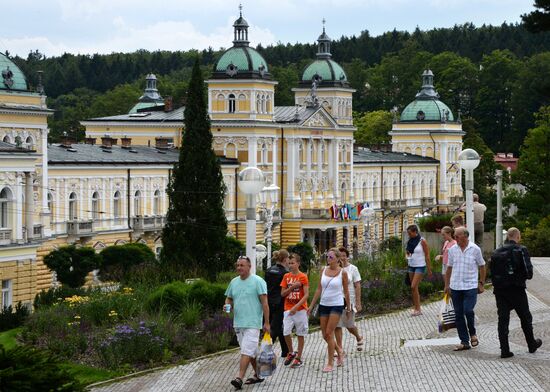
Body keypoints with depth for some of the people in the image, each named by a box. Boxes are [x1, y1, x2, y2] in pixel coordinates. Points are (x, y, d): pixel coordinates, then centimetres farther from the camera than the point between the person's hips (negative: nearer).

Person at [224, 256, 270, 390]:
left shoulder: (258, 281, -7)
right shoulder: (234, 282, 11)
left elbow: (264, 303, -8)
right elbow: (229, 299, 21)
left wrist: (266, 322, -11)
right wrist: (227, 305, -3)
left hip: (252, 323, -7)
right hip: (238, 323, 7)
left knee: (246, 351, -12)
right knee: (251, 351, 14)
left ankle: (239, 378, -18)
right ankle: (258, 375, 25)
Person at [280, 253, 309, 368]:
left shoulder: (303, 277, -5)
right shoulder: (286, 277, 7)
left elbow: (306, 295, -10)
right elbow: (282, 293, 5)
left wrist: (296, 307, -19)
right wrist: (292, 287, -12)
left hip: (300, 310, -3)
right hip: (288, 309, 3)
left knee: (300, 334, 3)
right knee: (286, 332, -8)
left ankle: (299, 359, 11)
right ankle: (291, 353, 15)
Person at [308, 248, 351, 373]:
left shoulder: (342, 273, -6)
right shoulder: (323, 270, 5)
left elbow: (346, 291, 3)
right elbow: (319, 289, 8)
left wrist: (348, 307, 9)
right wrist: (311, 305, 6)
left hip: (336, 305, -5)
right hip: (323, 305, 5)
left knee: (329, 333, -11)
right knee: (325, 335, 7)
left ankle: (330, 363, -1)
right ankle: (339, 351, 33)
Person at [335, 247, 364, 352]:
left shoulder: (353, 269, -3)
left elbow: (357, 286, -4)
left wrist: (358, 303, -8)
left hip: (349, 300, -2)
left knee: (350, 325, 3)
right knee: (337, 325, -1)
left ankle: (359, 338, 34)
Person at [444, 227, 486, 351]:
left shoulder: (475, 249, -4)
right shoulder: (453, 250, 5)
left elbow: (481, 267, 4)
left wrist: (481, 284, 2)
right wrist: (447, 285, 11)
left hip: (470, 286, -4)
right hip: (455, 287, 4)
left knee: (468, 311, -16)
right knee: (458, 315, 4)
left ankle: (472, 334, 11)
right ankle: (464, 342, 11)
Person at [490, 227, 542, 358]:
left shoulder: (496, 253, 6)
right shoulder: (521, 250, -8)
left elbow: (492, 273, 5)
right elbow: (528, 271, -13)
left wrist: (497, 285, 13)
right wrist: (526, 276, 8)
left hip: (500, 291, 3)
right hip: (517, 290, -3)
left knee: (503, 319, 4)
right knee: (525, 318, 14)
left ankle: (504, 350, -1)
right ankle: (532, 344, 28)